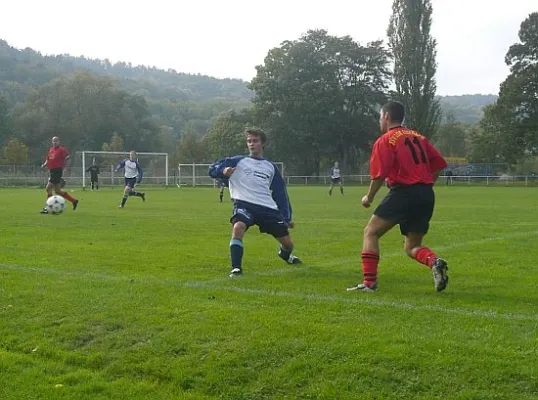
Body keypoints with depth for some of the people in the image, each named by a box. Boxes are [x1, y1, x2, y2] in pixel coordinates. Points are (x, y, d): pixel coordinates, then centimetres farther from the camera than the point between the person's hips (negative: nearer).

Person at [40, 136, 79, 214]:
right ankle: (74, 201, 25)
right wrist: (44, 164, 4)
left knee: (48, 188, -12)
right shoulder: (51, 149, 15)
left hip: (57, 171, -9)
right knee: (58, 191, 12)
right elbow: (48, 160, 22)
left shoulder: (62, 149, -8)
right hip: (51, 171, 9)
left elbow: (67, 158, -11)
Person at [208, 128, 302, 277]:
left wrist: (287, 217, 15)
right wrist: (223, 171, -20)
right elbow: (213, 169, 3)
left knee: (288, 243, 5)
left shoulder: (270, 167, 20)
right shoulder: (238, 161, 11)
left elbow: (280, 194, 22)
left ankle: (285, 254, 44)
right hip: (244, 204, -3)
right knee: (238, 227, -37)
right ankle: (236, 268, -27)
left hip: (268, 208, 3)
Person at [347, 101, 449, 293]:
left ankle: (369, 282, -2)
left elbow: (379, 175, -10)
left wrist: (369, 197, 4)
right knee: (412, 246, 15)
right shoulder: (418, 137, 18)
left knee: (371, 232, 6)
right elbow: (439, 164, 15)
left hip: (403, 192, -6)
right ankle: (435, 262, -15)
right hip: (427, 196, 7)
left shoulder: (385, 140, -1)